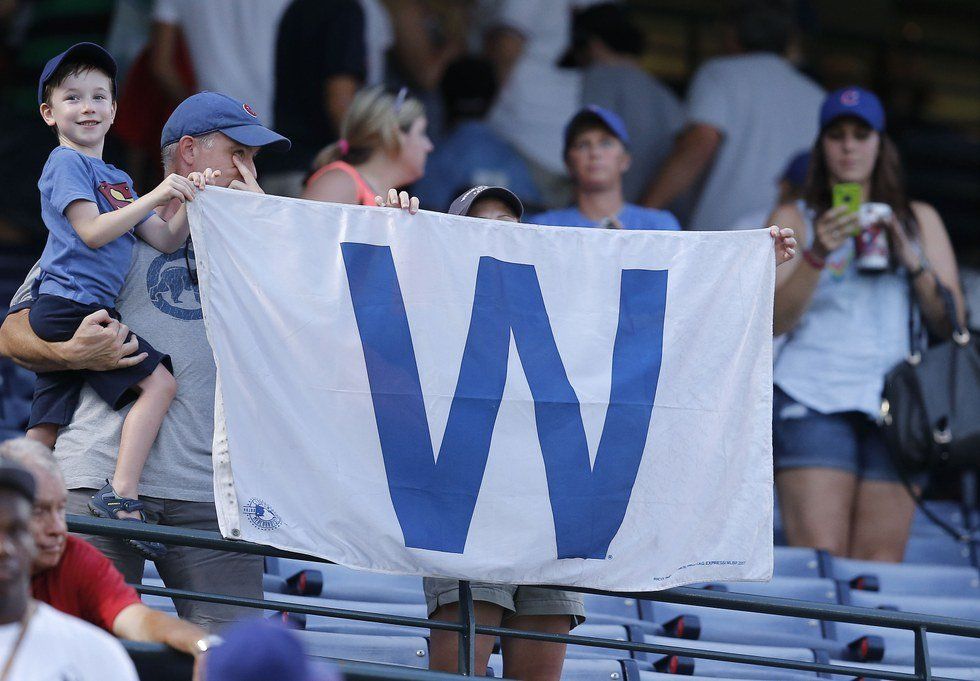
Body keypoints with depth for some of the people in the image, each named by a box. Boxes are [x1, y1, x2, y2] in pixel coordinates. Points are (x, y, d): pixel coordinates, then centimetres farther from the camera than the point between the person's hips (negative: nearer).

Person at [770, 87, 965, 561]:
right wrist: (818, 255, -14)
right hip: (813, 398, -2)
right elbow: (775, 321, -1)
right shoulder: (793, 220, 13)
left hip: (894, 407, 2)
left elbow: (952, 323, 11)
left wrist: (914, 263, -4)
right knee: (820, 561, -15)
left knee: (880, 567, -7)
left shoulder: (919, 220, 19)